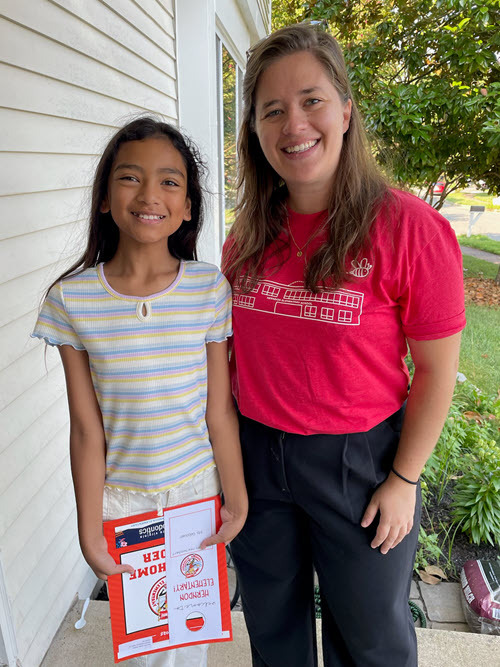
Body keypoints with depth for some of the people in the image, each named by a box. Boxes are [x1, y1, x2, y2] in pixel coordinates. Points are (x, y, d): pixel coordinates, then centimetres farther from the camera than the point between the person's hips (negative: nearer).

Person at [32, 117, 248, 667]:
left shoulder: (210, 289, -12)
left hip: (197, 488, 0)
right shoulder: (72, 299, -12)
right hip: (119, 495, 0)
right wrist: (89, 530, -1)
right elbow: (87, 430, -8)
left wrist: (237, 498, 1)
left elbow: (219, 411, -7)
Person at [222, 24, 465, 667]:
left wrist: (403, 481, -8)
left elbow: (436, 370, -11)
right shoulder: (248, 233, -2)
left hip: (360, 457, -3)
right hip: (256, 451, 4)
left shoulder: (407, 226, -16)